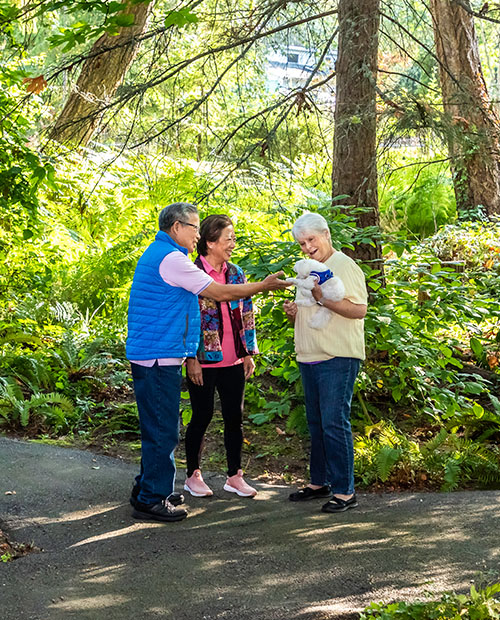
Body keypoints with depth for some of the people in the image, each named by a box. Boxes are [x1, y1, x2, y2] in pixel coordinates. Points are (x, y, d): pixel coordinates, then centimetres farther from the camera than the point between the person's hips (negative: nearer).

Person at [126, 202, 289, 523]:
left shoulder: (156, 254, 19)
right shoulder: (170, 258, -15)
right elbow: (220, 293, -13)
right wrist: (263, 286, -3)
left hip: (150, 356, 11)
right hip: (159, 356, -11)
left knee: (158, 427, 18)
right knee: (162, 430, -4)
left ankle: (147, 489, 27)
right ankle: (152, 500, 2)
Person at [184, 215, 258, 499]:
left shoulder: (236, 273, 9)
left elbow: (246, 315, 13)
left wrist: (249, 353, 9)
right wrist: (192, 358, -13)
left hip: (233, 360, 5)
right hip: (204, 360, -5)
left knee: (235, 416, 8)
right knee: (202, 416, 3)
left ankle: (235, 476, 19)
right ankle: (193, 475, 18)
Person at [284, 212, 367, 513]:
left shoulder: (345, 266, -7)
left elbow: (359, 310, -17)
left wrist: (323, 298, -24)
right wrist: (294, 312, 8)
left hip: (338, 359, -9)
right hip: (310, 358, 9)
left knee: (334, 423, -10)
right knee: (316, 423, 13)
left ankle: (345, 491, -5)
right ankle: (319, 482, 23)